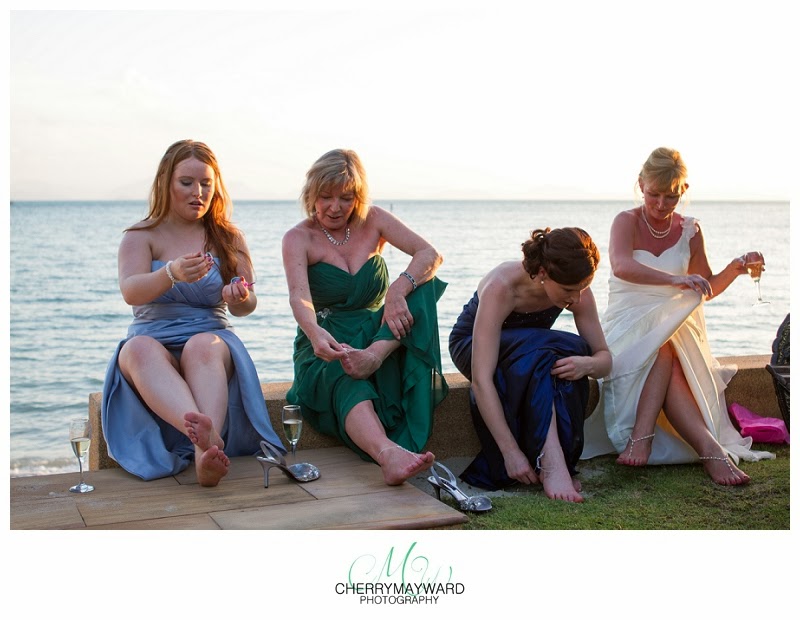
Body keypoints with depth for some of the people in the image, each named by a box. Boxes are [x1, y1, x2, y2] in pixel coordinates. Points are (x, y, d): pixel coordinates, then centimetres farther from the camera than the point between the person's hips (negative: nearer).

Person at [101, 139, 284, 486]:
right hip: (154, 344, 0)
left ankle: (205, 449, -60)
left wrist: (241, 298, -21)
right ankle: (205, 434, -62)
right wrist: (171, 274, -33)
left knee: (203, 345, -36)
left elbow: (244, 308, 6)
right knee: (139, 349, -36)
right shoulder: (140, 237, 8)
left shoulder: (229, 238, 14)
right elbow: (130, 292, -12)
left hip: (213, 343, 1)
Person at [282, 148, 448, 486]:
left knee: (421, 284, -21)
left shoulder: (373, 220, 4)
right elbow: (299, 296, -24)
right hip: (327, 345, -3)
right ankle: (390, 455, -67)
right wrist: (315, 335, -47)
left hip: (379, 335, 3)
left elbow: (431, 254, -11)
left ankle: (374, 356, -43)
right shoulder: (298, 238, -4)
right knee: (348, 384, -39)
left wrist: (398, 290, -32)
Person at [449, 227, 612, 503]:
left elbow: (604, 357, -13)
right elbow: (481, 379, -41)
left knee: (573, 352, -31)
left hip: (535, 351, 5)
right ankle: (550, 463, -41)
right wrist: (511, 452, -45)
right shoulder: (501, 287, -35)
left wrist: (587, 364, -39)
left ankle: (560, 461, -26)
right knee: (538, 351, -37)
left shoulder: (577, 291, -20)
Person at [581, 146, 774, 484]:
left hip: (675, 326, 3)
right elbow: (621, 266, -27)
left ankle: (642, 436, -44)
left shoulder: (690, 231, 9)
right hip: (628, 326, -2)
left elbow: (706, 288, 20)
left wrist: (733, 270, -1)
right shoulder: (626, 222, -3)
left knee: (663, 349, -35)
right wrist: (674, 279, -40)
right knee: (663, 349, -36)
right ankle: (711, 448, -44)